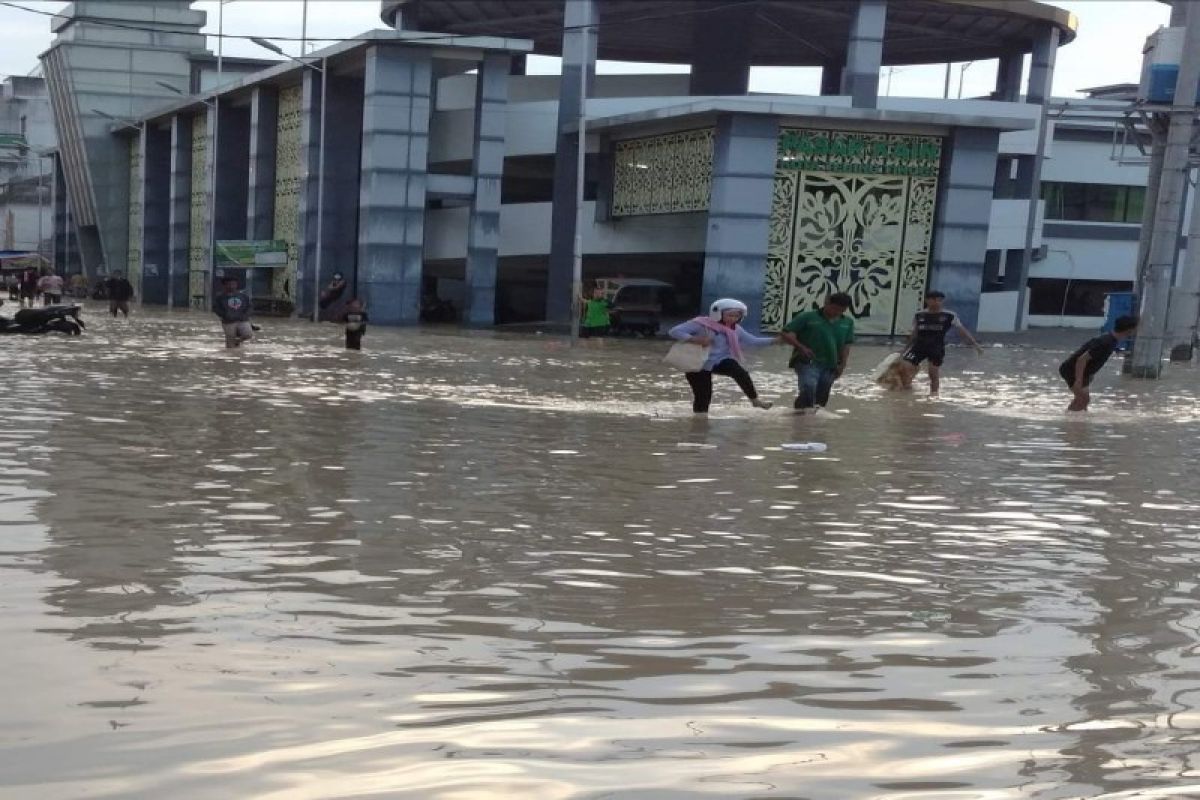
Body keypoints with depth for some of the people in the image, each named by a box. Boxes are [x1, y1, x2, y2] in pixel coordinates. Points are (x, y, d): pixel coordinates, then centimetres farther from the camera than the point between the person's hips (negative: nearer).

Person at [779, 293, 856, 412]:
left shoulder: (847, 322, 8)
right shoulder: (807, 317, -5)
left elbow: (846, 345, 15)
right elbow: (786, 334, -7)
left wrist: (842, 365, 7)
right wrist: (801, 347, -20)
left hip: (830, 366, 5)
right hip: (807, 362, -5)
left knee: (821, 397, 8)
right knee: (808, 389, -26)